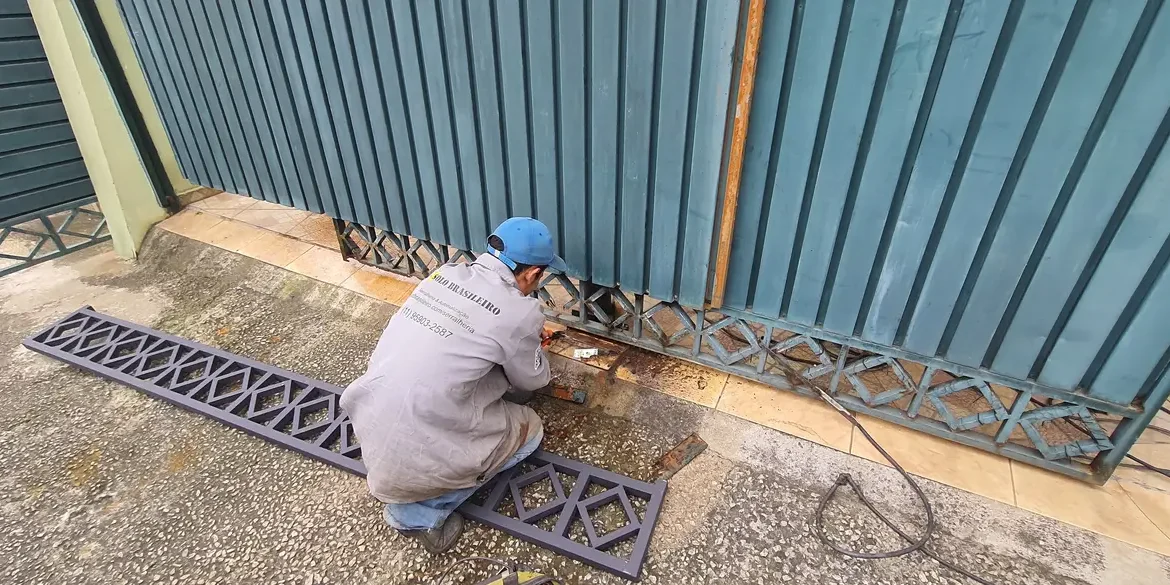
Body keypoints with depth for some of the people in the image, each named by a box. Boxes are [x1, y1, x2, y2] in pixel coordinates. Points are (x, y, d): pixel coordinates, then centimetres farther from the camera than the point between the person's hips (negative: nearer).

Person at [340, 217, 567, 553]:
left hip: (368, 429, 7)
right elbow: (532, 380, 4)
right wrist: (531, 343, 23)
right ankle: (421, 511, 6)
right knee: (529, 428, 14)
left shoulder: (445, 274, 4)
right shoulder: (520, 313, -15)